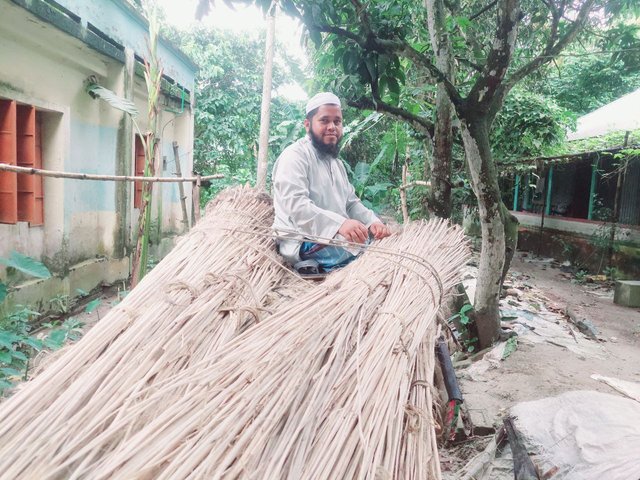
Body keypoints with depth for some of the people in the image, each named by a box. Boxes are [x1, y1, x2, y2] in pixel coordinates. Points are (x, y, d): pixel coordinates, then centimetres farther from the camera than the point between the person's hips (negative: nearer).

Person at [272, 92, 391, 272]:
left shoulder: (336, 162, 21)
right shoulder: (295, 156, -10)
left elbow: (351, 202, 17)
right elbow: (296, 205, -25)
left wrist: (372, 222, -5)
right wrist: (339, 223, -39)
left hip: (336, 236, 9)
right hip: (303, 243, -9)